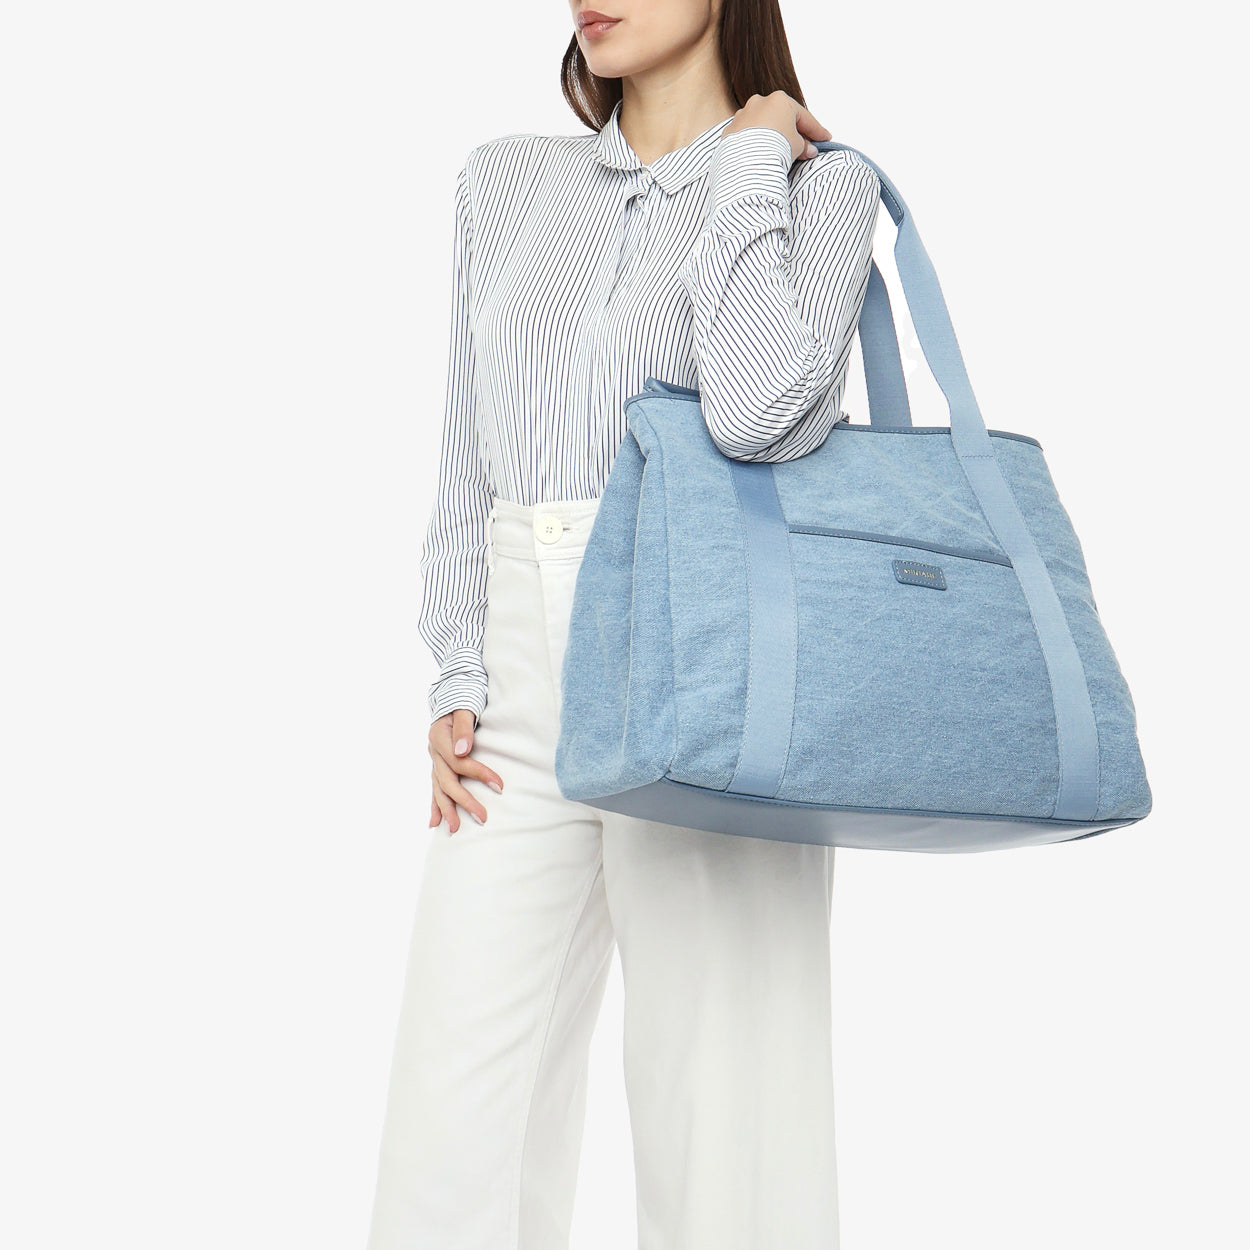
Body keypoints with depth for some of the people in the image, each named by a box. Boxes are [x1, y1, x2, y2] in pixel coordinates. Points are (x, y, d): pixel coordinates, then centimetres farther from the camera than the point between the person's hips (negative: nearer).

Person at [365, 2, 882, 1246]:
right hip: (522, 683, 4)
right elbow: (468, 459, 15)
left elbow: (758, 413, -19)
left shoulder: (819, 182, 2)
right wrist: (458, 684, 5)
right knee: (452, 1140, 3)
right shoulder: (505, 179, 15)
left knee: (719, 1108, 3)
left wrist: (748, 164, -7)